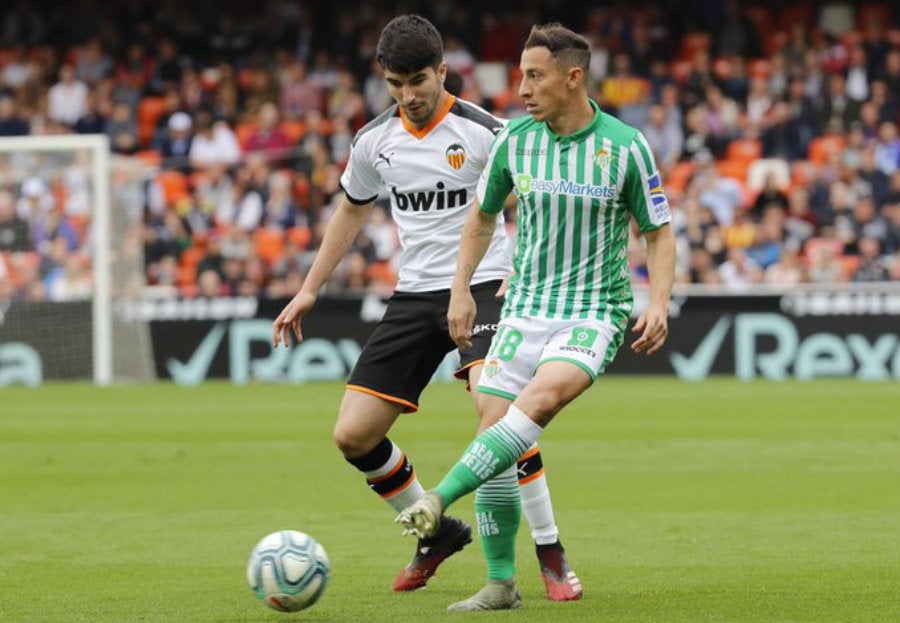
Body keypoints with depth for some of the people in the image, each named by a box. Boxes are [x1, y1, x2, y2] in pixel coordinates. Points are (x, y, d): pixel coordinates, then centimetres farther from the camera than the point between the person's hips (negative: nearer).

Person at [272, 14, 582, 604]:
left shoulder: (485, 133, -10)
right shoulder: (375, 141, 5)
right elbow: (352, 211, 22)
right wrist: (309, 290, 21)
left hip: (483, 287, -6)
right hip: (414, 294, 6)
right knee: (353, 436, -1)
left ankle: (552, 556, -20)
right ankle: (437, 533, 23)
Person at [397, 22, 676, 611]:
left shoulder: (625, 147, -7)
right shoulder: (514, 142, 2)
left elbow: (659, 233, 1)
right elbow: (483, 216, 18)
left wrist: (659, 304, -13)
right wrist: (461, 289, 9)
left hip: (595, 313, -4)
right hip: (524, 311, 4)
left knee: (540, 399, -31)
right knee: (495, 430, -6)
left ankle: (441, 497, -33)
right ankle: (501, 585, 2)